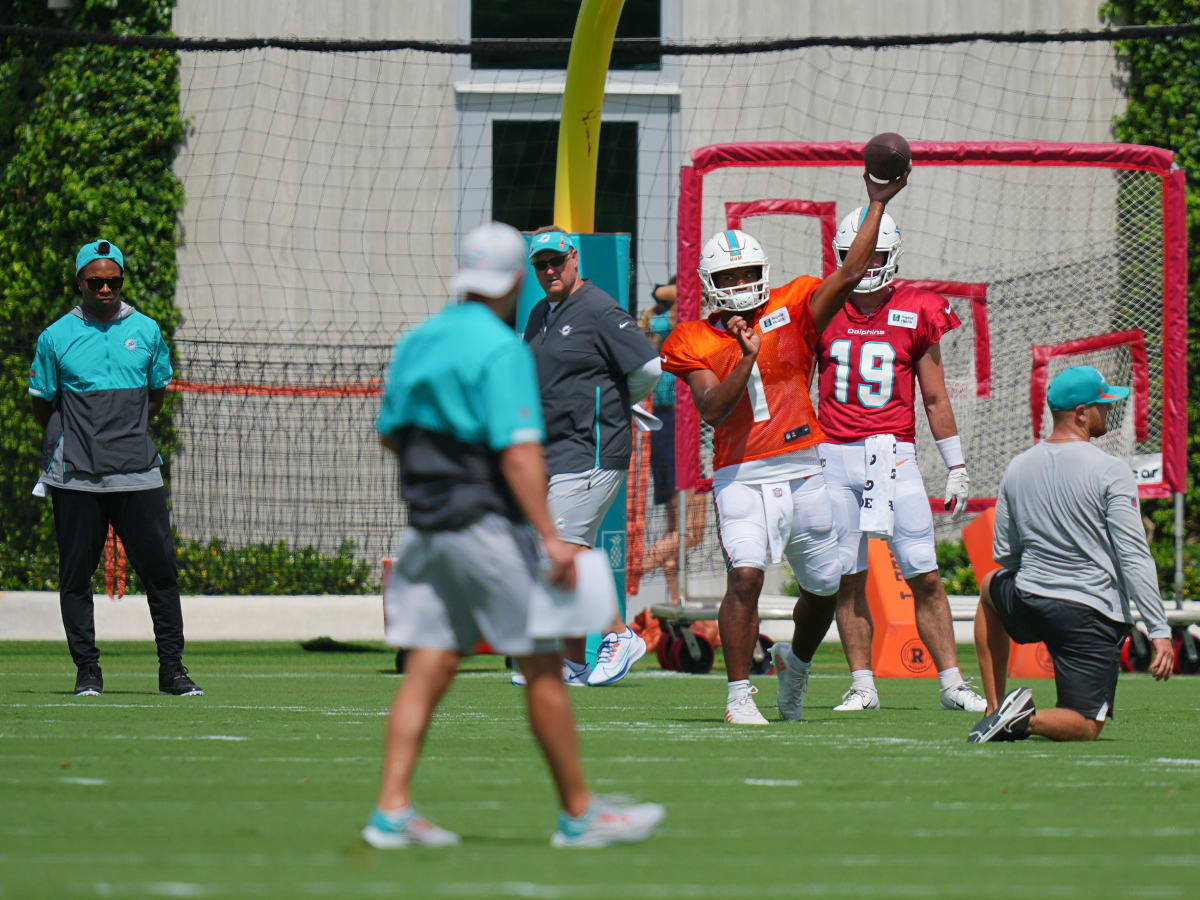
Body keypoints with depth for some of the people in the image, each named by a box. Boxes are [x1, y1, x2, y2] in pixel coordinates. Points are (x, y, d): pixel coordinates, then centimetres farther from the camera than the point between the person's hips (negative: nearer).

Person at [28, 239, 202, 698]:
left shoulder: (147, 331, 8)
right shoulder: (56, 337, 3)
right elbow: (42, 406, 10)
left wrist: (124, 431, 10)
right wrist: (77, 440, 6)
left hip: (138, 471, 1)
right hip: (77, 477, -1)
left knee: (160, 569, -2)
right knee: (76, 574, 1)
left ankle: (172, 668, 4)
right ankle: (87, 670, 10)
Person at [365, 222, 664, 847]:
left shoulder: (415, 343, 9)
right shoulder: (501, 349, -14)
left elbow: (389, 432, 19)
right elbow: (519, 450, -21)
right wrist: (550, 536, -23)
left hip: (426, 529, 7)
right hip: (488, 525, -7)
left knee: (427, 671, 5)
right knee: (543, 669, 2)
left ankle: (392, 810, -3)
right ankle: (579, 814, 7)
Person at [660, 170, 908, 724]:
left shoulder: (792, 310, 5)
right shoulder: (697, 341, 2)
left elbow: (851, 273, -3)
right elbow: (711, 410, -10)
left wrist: (878, 204, -6)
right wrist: (746, 358, -20)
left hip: (803, 474, 3)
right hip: (742, 476, -3)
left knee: (824, 587, 11)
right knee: (745, 575, -22)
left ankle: (795, 660, 41)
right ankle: (739, 694, -12)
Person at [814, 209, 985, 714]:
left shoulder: (916, 315, 4)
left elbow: (935, 399, 9)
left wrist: (956, 468, 9)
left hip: (895, 456, -1)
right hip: (835, 457, 1)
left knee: (925, 577, -5)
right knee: (848, 578, 2)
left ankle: (951, 682, 1)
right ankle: (862, 685, 10)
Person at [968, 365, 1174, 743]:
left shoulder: (1017, 469, 4)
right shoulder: (1110, 471, -12)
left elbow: (1004, 554, 12)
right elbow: (1134, 558, -16)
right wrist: (1159, 630, -14)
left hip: (1028, 610, 4)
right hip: (1094, 613, -4)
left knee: (991, 585, 39)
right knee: (1085, 727, 8)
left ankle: (996, 710, 27)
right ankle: (1030, 720, -25)